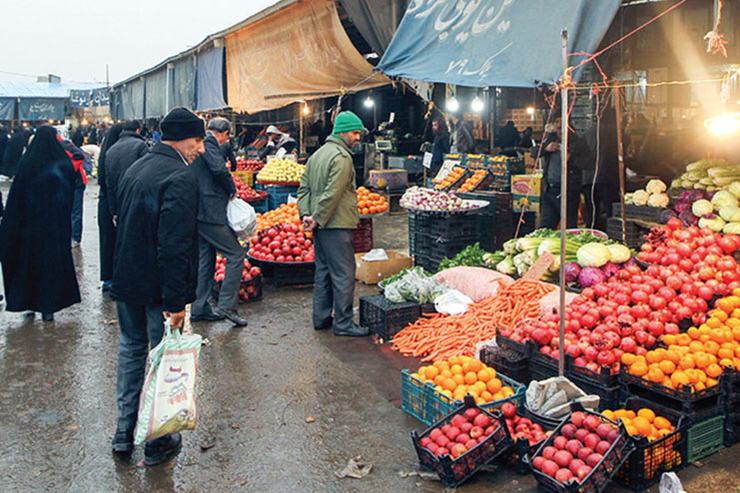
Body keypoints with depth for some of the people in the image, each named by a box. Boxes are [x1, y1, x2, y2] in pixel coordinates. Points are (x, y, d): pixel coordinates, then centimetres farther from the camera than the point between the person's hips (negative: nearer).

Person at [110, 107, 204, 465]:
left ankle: (124, 434, 29)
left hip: (126, 281, 8)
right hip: (157, 287, -8)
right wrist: (176, 301, -24)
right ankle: (158, 443, 18)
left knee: (131, 350, 20)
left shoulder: (135, 168, 8)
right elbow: (175, 245, -26)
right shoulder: (180, 177, -20)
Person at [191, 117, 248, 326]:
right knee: (235, 254, -5)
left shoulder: (200, 142, 18)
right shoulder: (208, 142, -11)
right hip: (209, 212, -10)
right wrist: (232, 190, -9)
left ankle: (199, 308, 20)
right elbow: (219, 169, -25)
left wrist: (226, 191, 17)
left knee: (205, 258, 15)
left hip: (197, 210, 10)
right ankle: (227, 305, -6)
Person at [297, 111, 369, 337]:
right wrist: (317, 219, -14)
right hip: (336, 225, -10)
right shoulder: (342, 157, -14)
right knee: (343, 274, -3)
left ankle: (321, 318, 23)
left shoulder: (317, 154, 17)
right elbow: (332, 194, -21)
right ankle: (343, 323, 2)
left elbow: (304, 187, 13)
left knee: (323, 271, 16)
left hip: (321, 226, 10)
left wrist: (306, 214, 4)